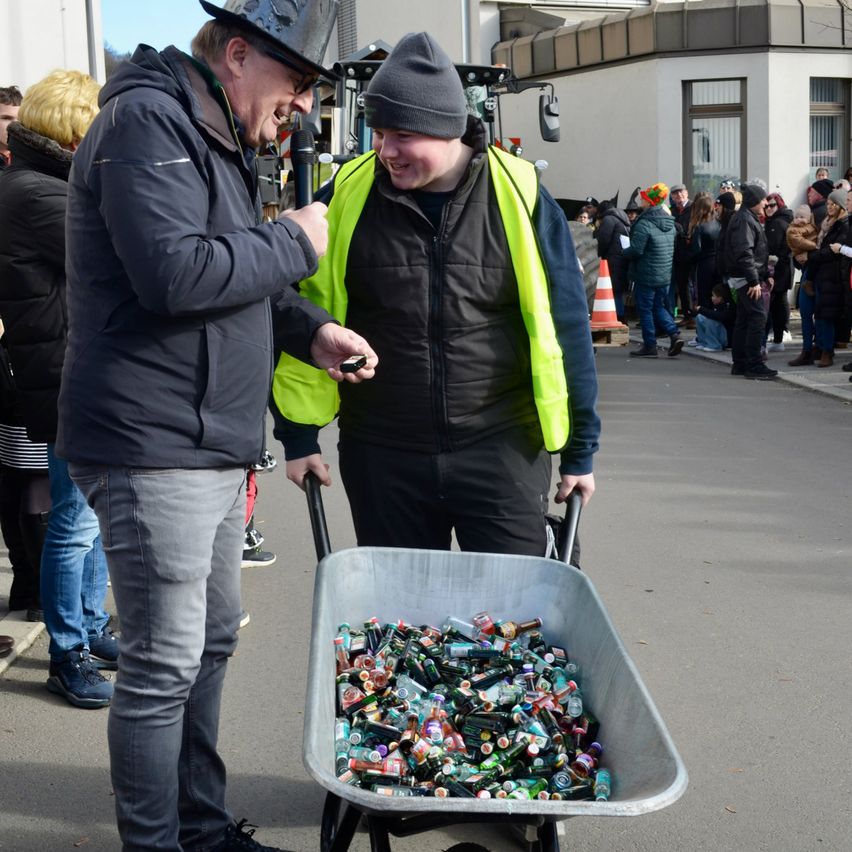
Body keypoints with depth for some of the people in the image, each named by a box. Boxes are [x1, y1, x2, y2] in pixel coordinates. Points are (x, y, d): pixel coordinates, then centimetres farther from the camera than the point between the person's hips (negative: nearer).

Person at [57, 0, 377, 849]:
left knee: (211, 642, 17)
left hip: (210, 449, 10)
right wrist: (292, 244, -13)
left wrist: (308, 329, 8)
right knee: (163, 665, -3)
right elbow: (174, 274, -26)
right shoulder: (148, 123, -13)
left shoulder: (213, 139, 19)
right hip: (152, 448, -10)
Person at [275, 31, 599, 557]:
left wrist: (579, 448, 1)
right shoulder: (347, 198, -3)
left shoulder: (519, 197, -6)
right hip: (381, 454, 2)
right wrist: (299, 435, 4)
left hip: (503, 451, -1)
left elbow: (565, 327, 0)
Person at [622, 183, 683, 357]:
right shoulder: (669, 223, 7)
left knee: (645, 309, 3)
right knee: (658, 306, 19)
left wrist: (624, 252, -1)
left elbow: (636, 250, -20)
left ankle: (649, 346, 7)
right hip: (665, 275, 7)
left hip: (646, 275, -7)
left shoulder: (644, 224, -19)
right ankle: (674, 335, 3)